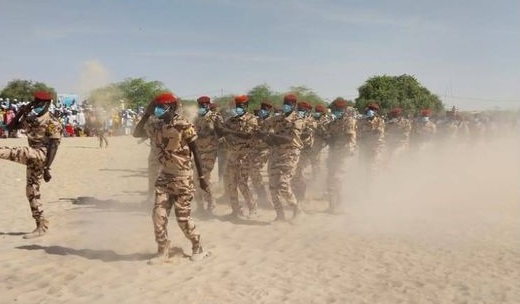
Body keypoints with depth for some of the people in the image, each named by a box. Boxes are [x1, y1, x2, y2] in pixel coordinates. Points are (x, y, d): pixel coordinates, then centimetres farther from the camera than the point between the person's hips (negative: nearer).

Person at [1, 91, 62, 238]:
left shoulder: (52, 123, -9)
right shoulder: (29, 118, 14)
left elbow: (53, 147, -16)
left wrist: (47, 168, -22)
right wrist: (20, 112, 1)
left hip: (41, 155, -8)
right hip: (32, 158, 8)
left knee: (19, 153, -32)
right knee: (32, 190, 8)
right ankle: (41, 226, 14)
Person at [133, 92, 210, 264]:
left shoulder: (184, 126, -14)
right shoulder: (158, 126, 5)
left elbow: (195, 152, -11)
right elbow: (137, 134, 9)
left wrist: (201, 177, -11)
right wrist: (147, 114, -1)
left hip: (182, 177, -6)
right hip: (164, 176, 6)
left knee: (183, 217, -1)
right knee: (158, 215, 2)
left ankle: (198, 248, 20)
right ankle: (163, 251, 16)